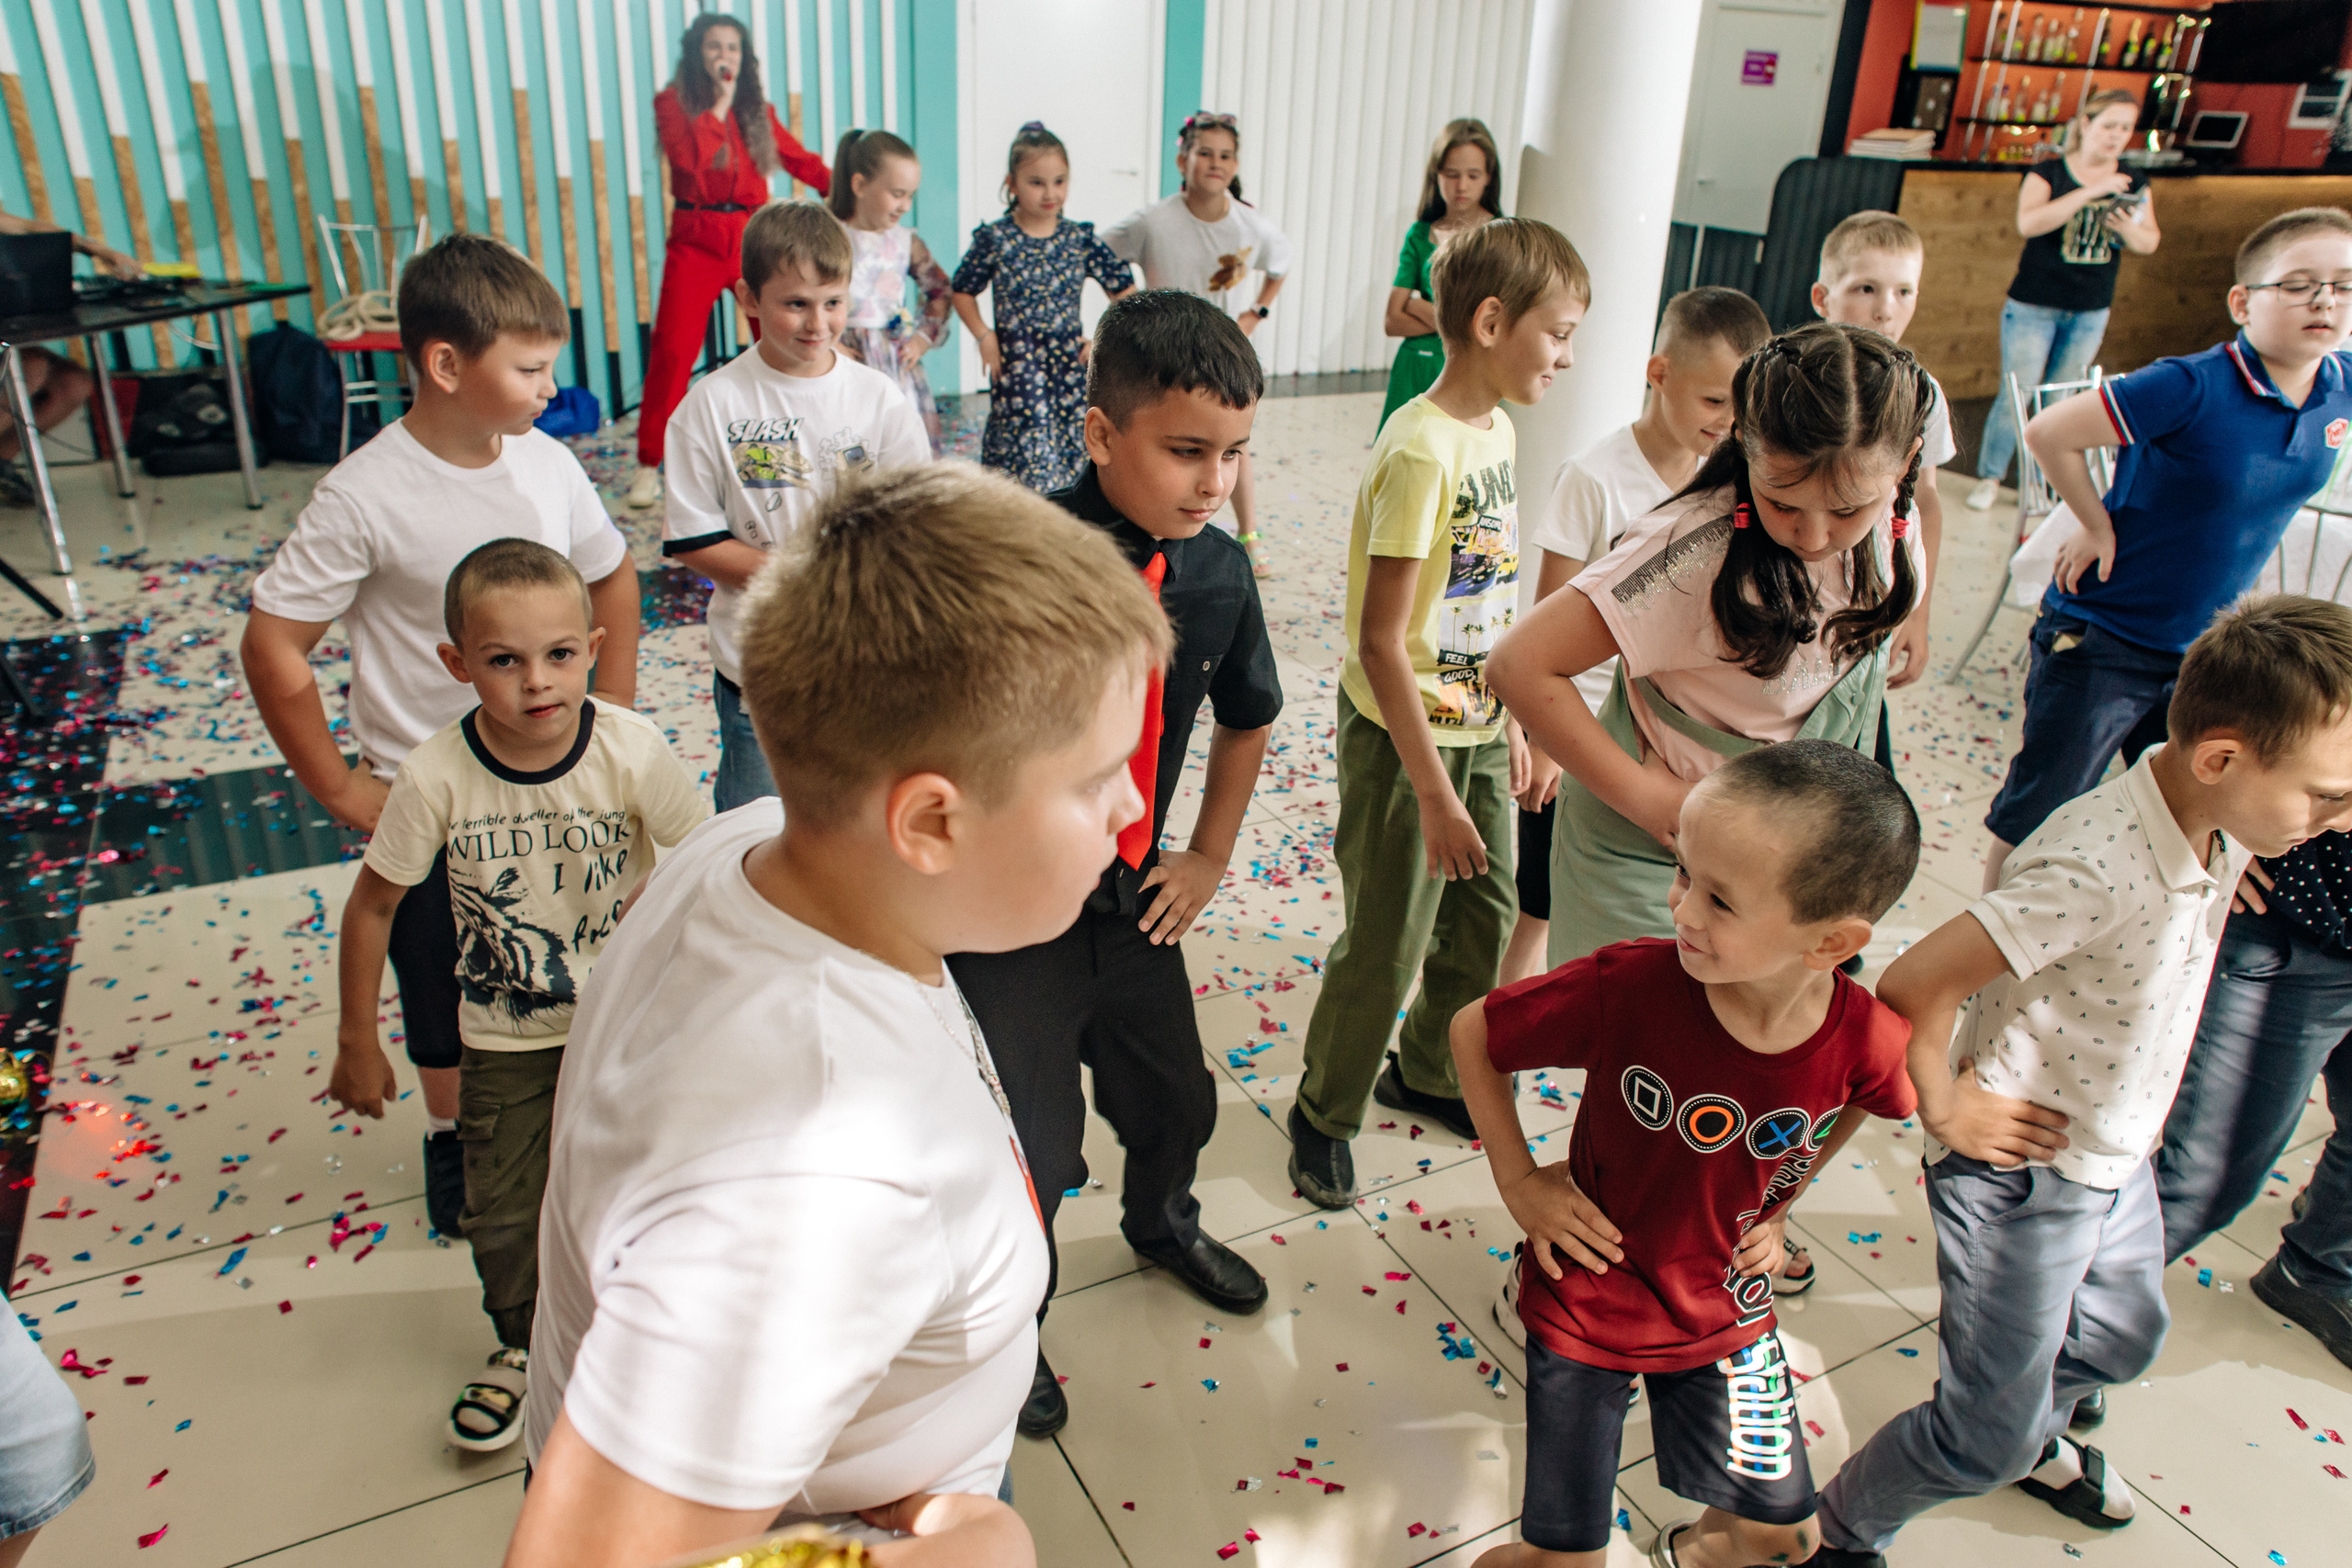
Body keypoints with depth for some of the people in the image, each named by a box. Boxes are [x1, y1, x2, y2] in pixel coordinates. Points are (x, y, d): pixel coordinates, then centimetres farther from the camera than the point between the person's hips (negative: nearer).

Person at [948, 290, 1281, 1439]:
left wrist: (1209, 857, 10)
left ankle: (1160, 1220, 60)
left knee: (1177, 1097, 24)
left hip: (1134, 898, 6)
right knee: (1033, 1151, 5)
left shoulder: (1220, 574, -7)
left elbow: (1248, 717, 11)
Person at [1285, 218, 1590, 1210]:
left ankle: (1425, 1073, 42)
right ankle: (1325, 1113, 27)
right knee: (1386, 951, 4)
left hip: (1475, 728, 8)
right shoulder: (1421, 451, -23)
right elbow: (1380, 641, -24)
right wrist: (1435, 792, -22)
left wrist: (1510, 722, 14)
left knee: (1485, 921, 19)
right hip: (1402, 739, -8)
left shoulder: (1498, 430, 5)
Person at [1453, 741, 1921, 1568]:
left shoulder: (1869, 1042, -22)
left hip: (1725, 1317, 3)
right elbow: (1472, 1032, -14)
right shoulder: (1628, 986, -31)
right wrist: (1517, 1180, -12)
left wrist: (1778, 1208, -1)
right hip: (1585, 1306, -2)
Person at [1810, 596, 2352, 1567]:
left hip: (2116, 1155, 9)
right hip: (2022, 1175, -9)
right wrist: (1945, 1111, -21)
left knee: (2124, 1338, 32)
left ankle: (2032, 1436, 62)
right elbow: (1910, 987, -36)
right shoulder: (2095, 871, -36)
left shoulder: (2224, 830, -9)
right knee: (1990, 1438, 4)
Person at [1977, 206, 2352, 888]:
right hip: (2100, 636, -7)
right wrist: (2097, 525, -14)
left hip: (2204, 645, 7)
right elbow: (2050, 432, -23)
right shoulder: (2194, 389, -24)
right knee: (2035, 815, 5)